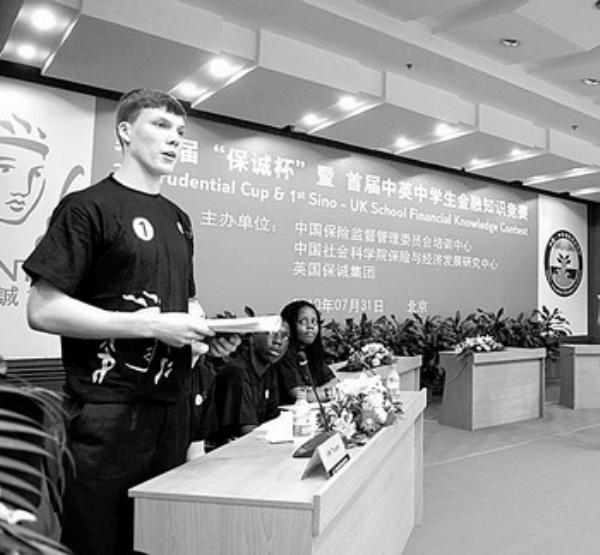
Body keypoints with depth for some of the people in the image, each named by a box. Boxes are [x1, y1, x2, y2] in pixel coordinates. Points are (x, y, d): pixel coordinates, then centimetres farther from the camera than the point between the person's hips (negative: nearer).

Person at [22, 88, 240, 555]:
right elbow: (42, 310, -14)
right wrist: (151, 325, -18)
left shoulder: (178, 219, 15)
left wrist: (208, 332, 2)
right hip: (109, 408, -6)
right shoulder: (89, 207, -7)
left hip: (173, 406, 7)